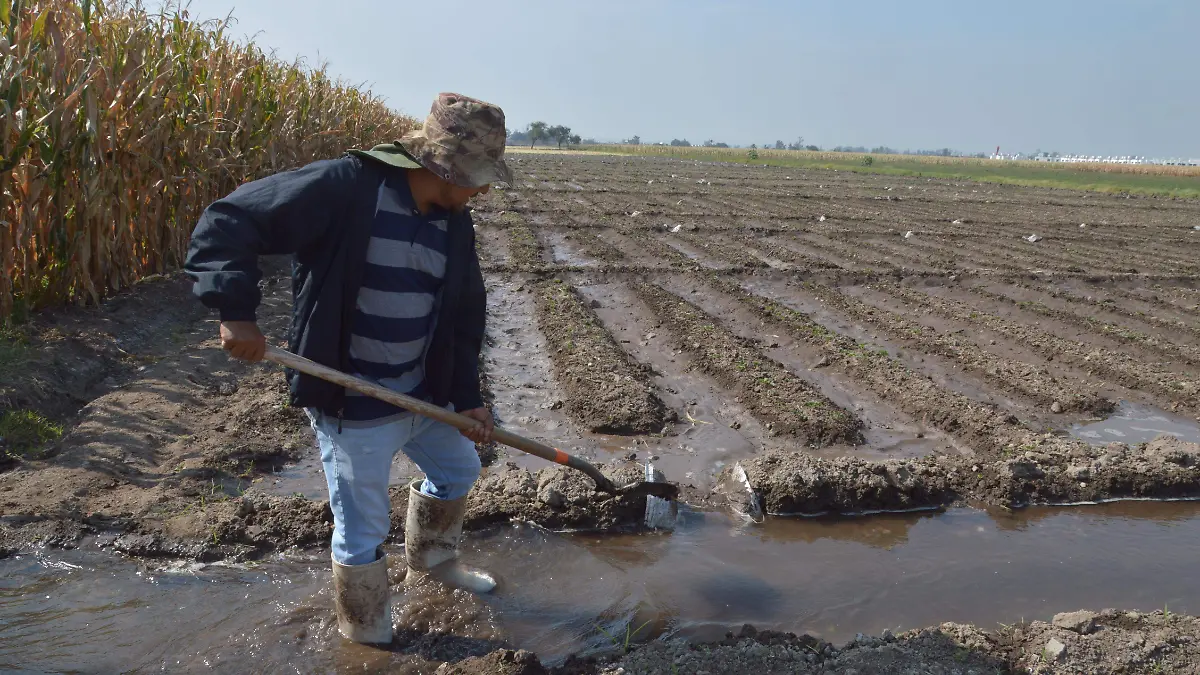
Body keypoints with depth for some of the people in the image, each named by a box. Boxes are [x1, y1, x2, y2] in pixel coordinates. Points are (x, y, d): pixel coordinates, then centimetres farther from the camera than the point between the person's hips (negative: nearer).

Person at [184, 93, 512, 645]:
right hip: (351, 404, -7)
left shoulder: (455, 223, 0)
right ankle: (367, 639, 33)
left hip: (424, 393, 7)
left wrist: (468, 396, 7)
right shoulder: (343, 187, -22)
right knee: (363, 531, 8)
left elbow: (464, 315, 9)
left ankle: (430, 558, 55)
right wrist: (236, 312, -30)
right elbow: (227, 221, -21)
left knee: (458, 468, 26)